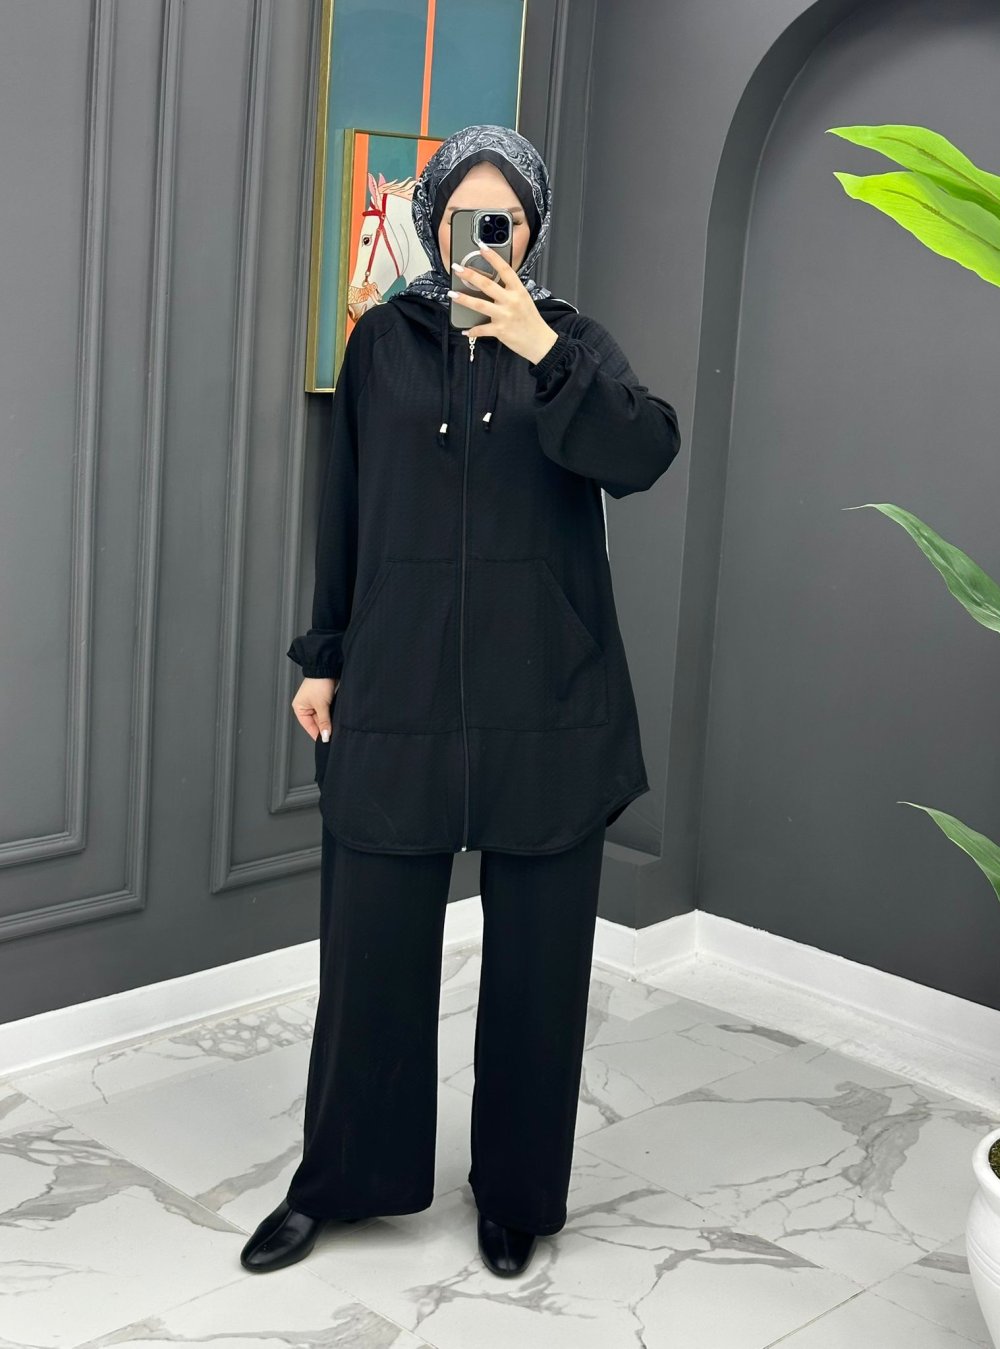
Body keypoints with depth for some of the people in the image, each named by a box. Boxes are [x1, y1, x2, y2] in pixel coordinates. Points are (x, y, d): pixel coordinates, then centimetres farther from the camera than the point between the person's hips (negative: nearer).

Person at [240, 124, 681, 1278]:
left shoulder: (573, 340, 4)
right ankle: (334, 1181, 27)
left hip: (547, 704, 0)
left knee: (536, 955, 7)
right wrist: (322, 658, 7)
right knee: (370, 945, 7)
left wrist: (539, 349, -24)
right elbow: (341, 510, 8)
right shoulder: (383, 342, 7)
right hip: (397, 694, 1)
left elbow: (646, 453, -14)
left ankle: (516, 1193, 26)